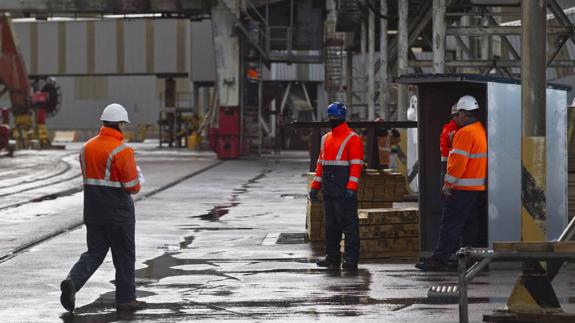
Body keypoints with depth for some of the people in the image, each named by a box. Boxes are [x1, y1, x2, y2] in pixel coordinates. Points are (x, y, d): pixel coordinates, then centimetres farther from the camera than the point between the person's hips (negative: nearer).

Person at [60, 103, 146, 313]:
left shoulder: (87, 148, 5)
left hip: (93, 212, 6)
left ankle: (72, 281, -13)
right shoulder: (122, 151, -17)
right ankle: (126, 300, 16)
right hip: (118, 214, -6)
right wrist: (136, 180, 6)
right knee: (124, 257, 8)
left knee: (94, 254, 11)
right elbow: (132, 186, -15)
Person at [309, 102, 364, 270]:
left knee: (349, 224, -5)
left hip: (344, 192, -8)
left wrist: (351, 188, -20)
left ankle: (351, 259, -4)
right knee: (331, 225, 11)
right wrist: (315, 186, 15)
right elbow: (321, 163, 21)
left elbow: (356, 165, -12)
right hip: (328, 191, 8)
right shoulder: (326, 139, 17)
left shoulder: (353, 138, -6)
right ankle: (332, 256, 18)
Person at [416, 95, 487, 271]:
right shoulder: (482, 131, 12)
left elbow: (459, 161, -20)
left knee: (450, 224, -8)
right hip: (478, 188, 9)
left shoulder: (465, 133, -16)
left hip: (463, 188, -9)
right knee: (470, 225, 12)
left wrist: (448, 183, -13)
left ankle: (439, 259, -10)